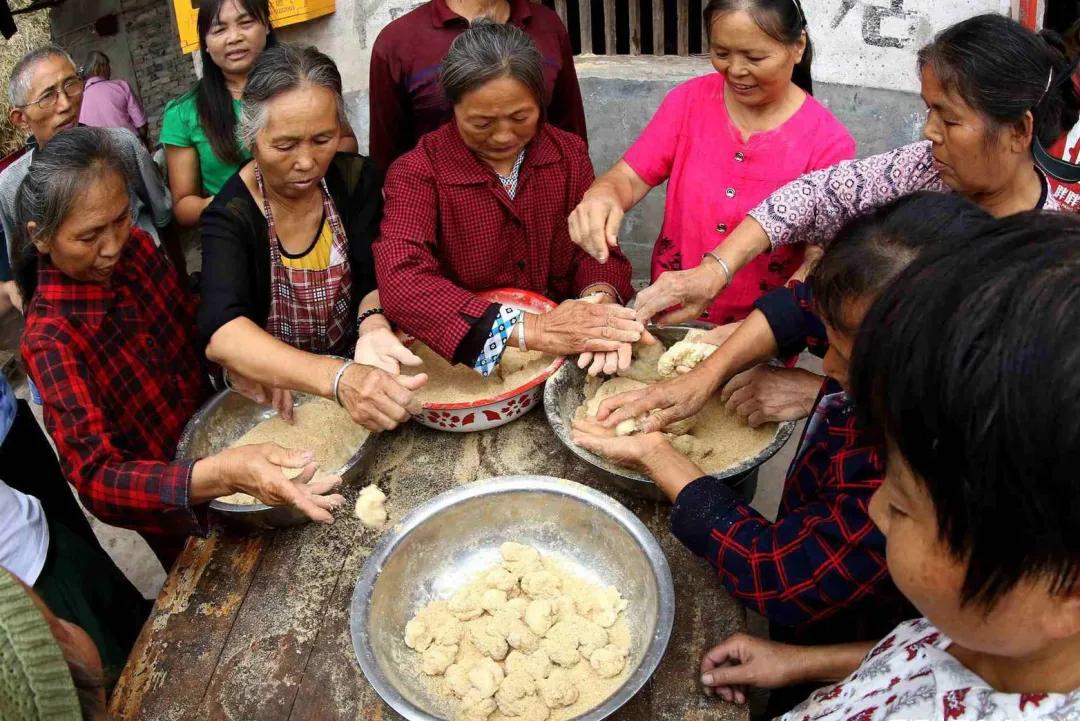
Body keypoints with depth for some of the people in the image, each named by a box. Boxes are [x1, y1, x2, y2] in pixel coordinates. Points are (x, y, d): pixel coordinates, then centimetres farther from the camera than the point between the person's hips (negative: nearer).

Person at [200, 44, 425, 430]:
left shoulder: (356, 179, -4)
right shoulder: (230, 215, -16)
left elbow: (375, 279, -7)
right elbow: (221, 332, -32)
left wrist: (373, 325, -33)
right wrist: (338, 377, -50)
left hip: (355, 365, 3)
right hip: (270, 391, -3)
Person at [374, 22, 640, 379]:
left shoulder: (569, 154, 4)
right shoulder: (416, 173, -10)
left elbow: (594, 249, 0)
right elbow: (401, 285, -25)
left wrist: (600, 298, -25)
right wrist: (531, 329, -35)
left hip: (562, 361, 2)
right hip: (467, 365, -2)